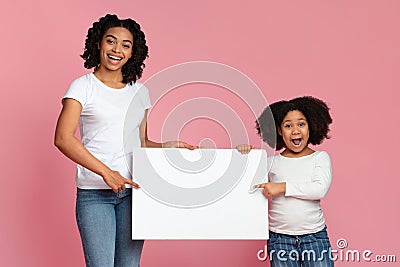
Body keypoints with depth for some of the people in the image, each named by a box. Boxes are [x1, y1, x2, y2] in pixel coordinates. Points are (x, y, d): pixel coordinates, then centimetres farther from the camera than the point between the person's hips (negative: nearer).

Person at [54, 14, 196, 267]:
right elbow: (63, 138, -12)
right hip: (95, 193, -4)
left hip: (133, 190, 4)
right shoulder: (84, 86, 0)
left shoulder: (140, 92, 14)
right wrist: (106, 172, -19)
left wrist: (168, 145, -1)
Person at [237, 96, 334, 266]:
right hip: (279, 238, 1)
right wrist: (244, 153, -3)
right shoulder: (271, 161, 6)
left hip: (315, 235, -1)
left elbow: (320, 189, -11)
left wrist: (282, 187, -15)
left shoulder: (320, 158, 4)